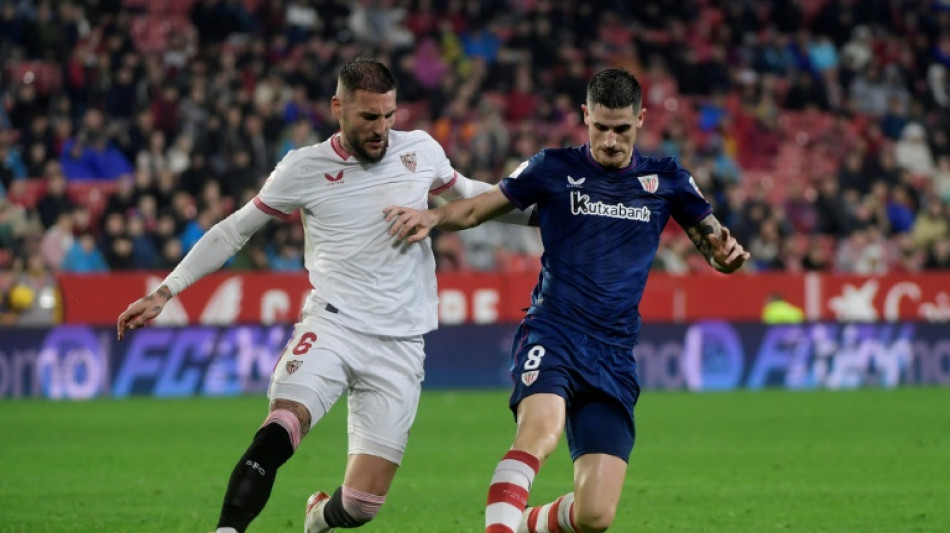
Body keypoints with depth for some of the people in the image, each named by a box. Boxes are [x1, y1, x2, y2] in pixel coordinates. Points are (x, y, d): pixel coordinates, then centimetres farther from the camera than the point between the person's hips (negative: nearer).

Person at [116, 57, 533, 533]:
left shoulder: (421, 151, 6)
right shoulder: (304, 169, 1)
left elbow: (466, 194, 28)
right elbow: (234, 231, 9)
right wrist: (165, 292, 6)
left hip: (399, 346, 2)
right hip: (332, 326, -2)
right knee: (279, 431, -32)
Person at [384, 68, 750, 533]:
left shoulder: (666, 180, 11)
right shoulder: (555, 169, 6)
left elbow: (715, 245, 15)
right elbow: (476, 209, 12)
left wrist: (727, 253, -9)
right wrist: (431, 216, -8)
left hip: (614, 356, 2)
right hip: (552, 334, -2)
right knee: (541, 427, -38)